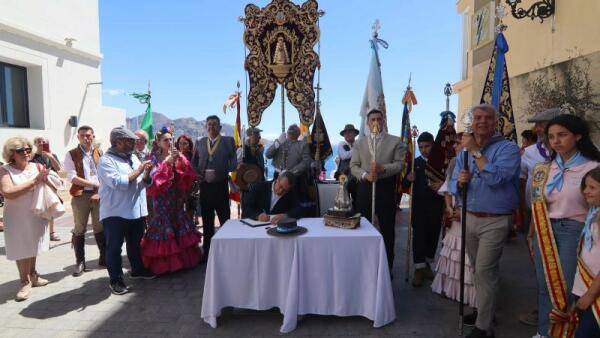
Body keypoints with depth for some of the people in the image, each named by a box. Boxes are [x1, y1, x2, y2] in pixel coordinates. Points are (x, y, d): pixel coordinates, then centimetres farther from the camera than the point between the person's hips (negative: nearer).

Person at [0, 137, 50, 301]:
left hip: (36, 214, 4)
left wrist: (45, 180, -18)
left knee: (33, 247, 17)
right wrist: (34, 181, -25)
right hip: (17, 217, -3)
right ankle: (25, 282, 17)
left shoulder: (36, 167, 0)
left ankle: (32, 275, 33)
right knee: (22, 249, 4)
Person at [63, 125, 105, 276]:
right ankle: (80, 262, 15)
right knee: (79, 230, 5)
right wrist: (93, 184, -13)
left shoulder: (100, 153, 9)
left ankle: (104, 258, 21)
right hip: (80, 196, -2)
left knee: (100, 228, 10)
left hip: (99, 195, 2)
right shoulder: (71, 154, -1)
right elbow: (72, 177, -10)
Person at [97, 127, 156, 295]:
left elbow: (145, 182, 12)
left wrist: (147, 173, -10)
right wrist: (138, 171, -18)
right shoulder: (106, 160, -11)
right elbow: (118, 183, -25)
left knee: (135, 244, 21)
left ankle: (137, 269, 37)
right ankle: (115, 280, 15)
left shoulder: (133, 158, 12)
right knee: (114, 248, 4)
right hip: (115, 213, -7)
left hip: (136, 211, 7)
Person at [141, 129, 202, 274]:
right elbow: (153, 177, -15)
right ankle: (163, 264, 6)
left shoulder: (178, 156, 7)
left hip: (177, 197, 4)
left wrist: (181, 160, -16)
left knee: (180, 226, 8)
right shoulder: (155, 158, -1)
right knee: (164, 228, -4)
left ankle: (182, 259, 20)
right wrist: (166, 163, -21)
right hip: (162, 198, -4)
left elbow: (188, 175, -2)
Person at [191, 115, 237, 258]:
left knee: (225, 220, 5)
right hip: (204, 186, 3)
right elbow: (193, 162, 15)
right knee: (207, 222, 14)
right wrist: (196, 174, -3)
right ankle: (207, 252, 28)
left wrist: (230, 172, -20)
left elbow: (233, 161, -3)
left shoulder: (228, 141, 1)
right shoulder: (199, 142, 10)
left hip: (220, 185, -3)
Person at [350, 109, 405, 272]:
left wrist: (383, 168, -21)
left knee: (387, 228, 5)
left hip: (386, 188, -2)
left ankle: (387, 266, 19)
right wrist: (366, 175, -16)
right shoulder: (359, 143, 10)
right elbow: (354, 166, 3)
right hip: (365, 188, 2)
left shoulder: (395, 141, 4)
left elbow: (400, 164, -4)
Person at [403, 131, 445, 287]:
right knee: (419, 236, -3)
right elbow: (404, 185, 2)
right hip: (419, 205, -1)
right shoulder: (415, 163, 5)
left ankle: (427, 264, 28)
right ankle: (419, 269, 4)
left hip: (436, 205, 1)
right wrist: (408, 179, -21)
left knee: (433, 235, 10)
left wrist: (442, 185, -16)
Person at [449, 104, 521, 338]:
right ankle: (484, 310, 37)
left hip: (495, 221, -6)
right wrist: (460, 182, -16)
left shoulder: (508, 148, -11)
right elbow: (454, 187, 7)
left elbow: (496, 178, -28)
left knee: (485, 272, -5)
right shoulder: (464, 152, 9)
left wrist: (476, 151, -22)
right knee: (480, 270, 19)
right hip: (470, 218, 6)